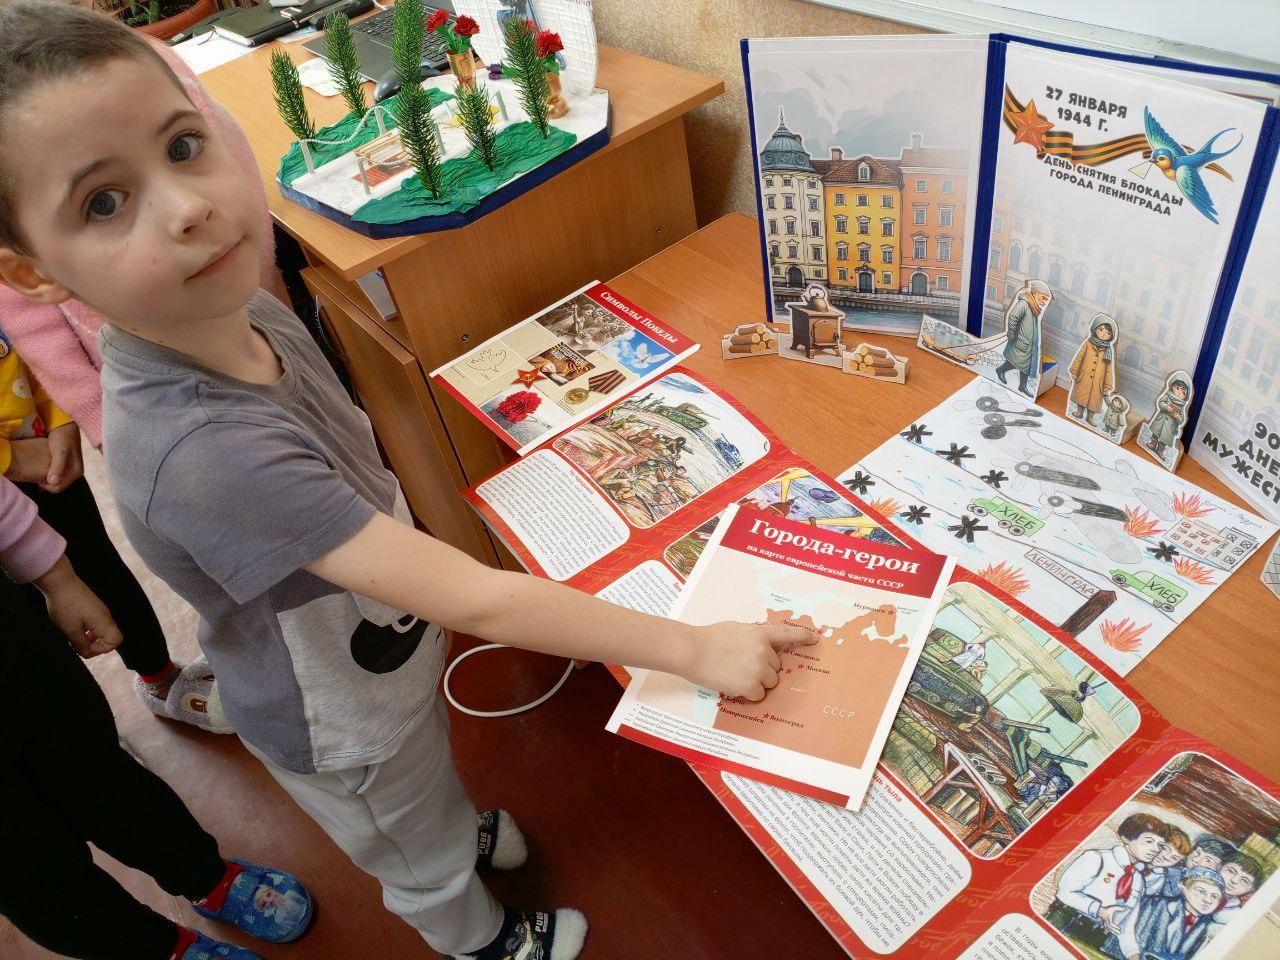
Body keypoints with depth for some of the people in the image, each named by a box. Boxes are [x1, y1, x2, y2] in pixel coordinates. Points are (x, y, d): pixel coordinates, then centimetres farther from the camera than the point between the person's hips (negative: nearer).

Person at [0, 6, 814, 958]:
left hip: (383, 650, 6)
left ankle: (465, 832, 70)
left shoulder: (242, 305, -17)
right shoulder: (205, 450, -45)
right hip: (344, 731, -6)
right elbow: (474, 601, -44)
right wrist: (694, 647, -38)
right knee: (428, 868, 27)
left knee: (437, 780, 38)